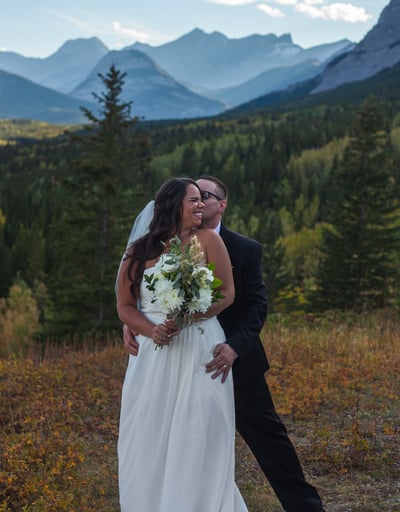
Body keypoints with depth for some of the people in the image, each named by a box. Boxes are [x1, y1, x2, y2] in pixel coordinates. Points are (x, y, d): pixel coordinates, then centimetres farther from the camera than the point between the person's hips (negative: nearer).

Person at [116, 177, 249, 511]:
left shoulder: (208, 240, 2)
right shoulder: (139, 252, 6)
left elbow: (227, 293, -2)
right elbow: (125, 306, 7)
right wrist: (152, 330, -13)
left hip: (199, 350, -2)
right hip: (153, 355, 2)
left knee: (196, 441, -3)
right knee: (149, 440, 4)